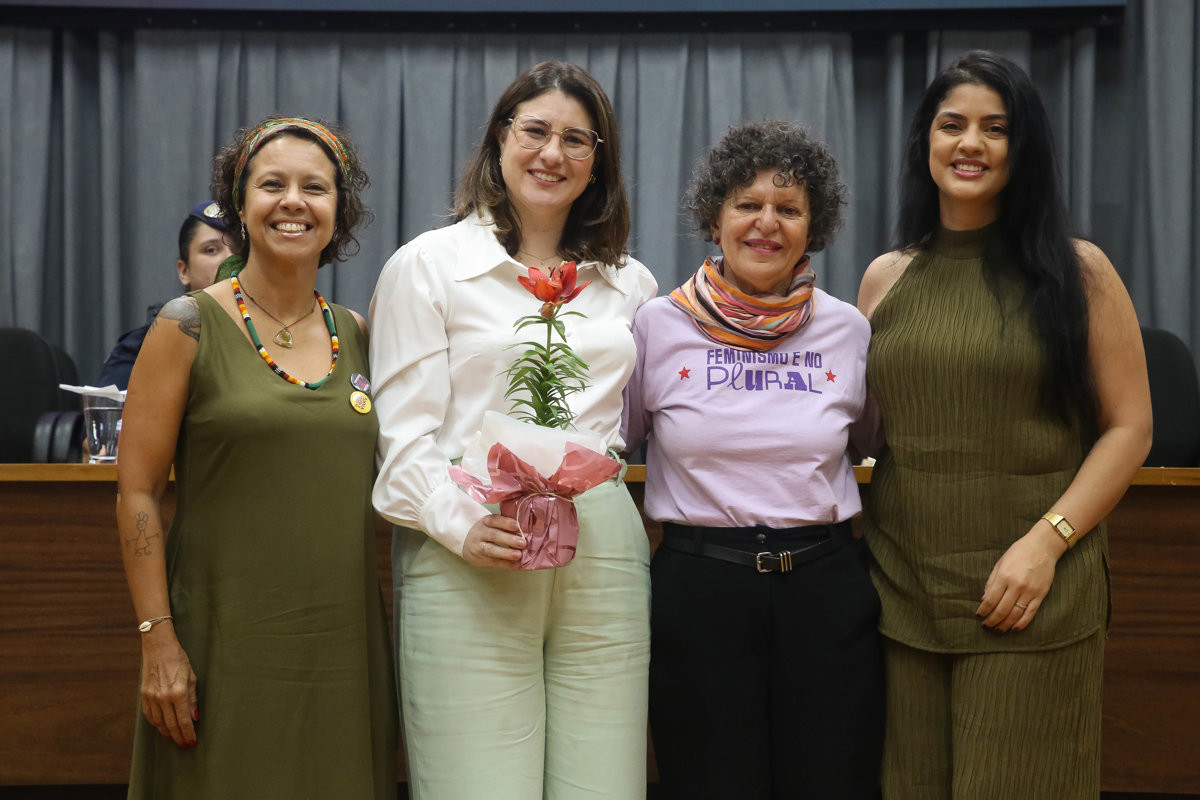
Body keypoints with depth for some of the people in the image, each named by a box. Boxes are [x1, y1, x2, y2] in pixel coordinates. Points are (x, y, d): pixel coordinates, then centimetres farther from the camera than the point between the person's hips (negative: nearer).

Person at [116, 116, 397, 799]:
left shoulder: (357, 335, 8)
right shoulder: (190, 326, -4)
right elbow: (137, 493, -6)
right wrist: (158, 641, -11)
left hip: (342, 641, 4)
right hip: (228, 641, -4)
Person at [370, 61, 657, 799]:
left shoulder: (630, 282, 17)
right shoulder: (429, 264, 4)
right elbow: (404, 434, -2)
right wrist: (462, 525, -17)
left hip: (604, 551, 4)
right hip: (471, 560, -4)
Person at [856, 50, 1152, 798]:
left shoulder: (1077, 270, 1)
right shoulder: (885, 278, 10)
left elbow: (1129, 427, -2)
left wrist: (1047, 541, -13)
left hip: (1030, 596, -3)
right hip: (899, 591, 3)